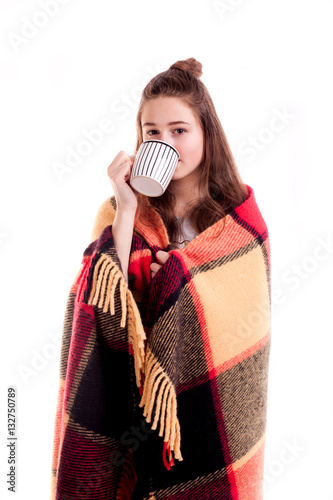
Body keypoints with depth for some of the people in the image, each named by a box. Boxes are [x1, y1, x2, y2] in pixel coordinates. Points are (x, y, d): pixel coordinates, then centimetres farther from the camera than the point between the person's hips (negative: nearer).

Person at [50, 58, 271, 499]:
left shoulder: (241, 217, -6)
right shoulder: (119, 211, -6)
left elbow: (248, 325, -5)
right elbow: (107, 318, -18)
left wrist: (178, 273, -18)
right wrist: (127, 209, -23)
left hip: (218, 396, 0)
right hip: (134, 403, 0)